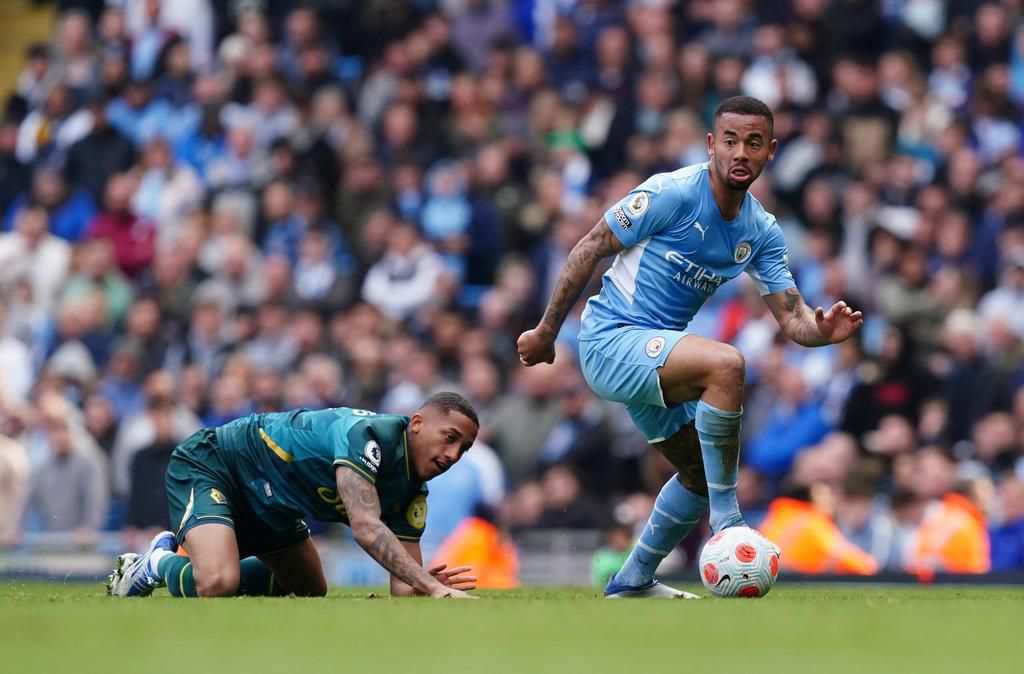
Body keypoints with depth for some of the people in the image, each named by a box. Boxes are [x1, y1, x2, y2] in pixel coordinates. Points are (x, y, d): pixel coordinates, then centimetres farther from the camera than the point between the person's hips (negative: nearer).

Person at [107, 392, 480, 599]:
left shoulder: (411, 491, -5)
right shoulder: (369, 434, -31)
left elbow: (404, 586, -10)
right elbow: (365, 526, -45)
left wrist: (429, 586, -35)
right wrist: (431, 586, -52)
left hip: (266, 504, 10)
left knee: (311, 590, 25)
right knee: (217, 584, -34)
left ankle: (176, 555, 32)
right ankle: (159, 565, 2)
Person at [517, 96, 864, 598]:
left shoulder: (762, 232, 4)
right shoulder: (671, 193, -17)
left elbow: (792, 318, 1)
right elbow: (589, 249, -10)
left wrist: (824, 330, -23)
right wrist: (547, 330, -6)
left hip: (654, 357, 9)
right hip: (610, 340, -9)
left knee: (702, 474, 16)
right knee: (725, 363, -32)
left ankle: (632, 582, 34)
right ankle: (727, 525, -24)